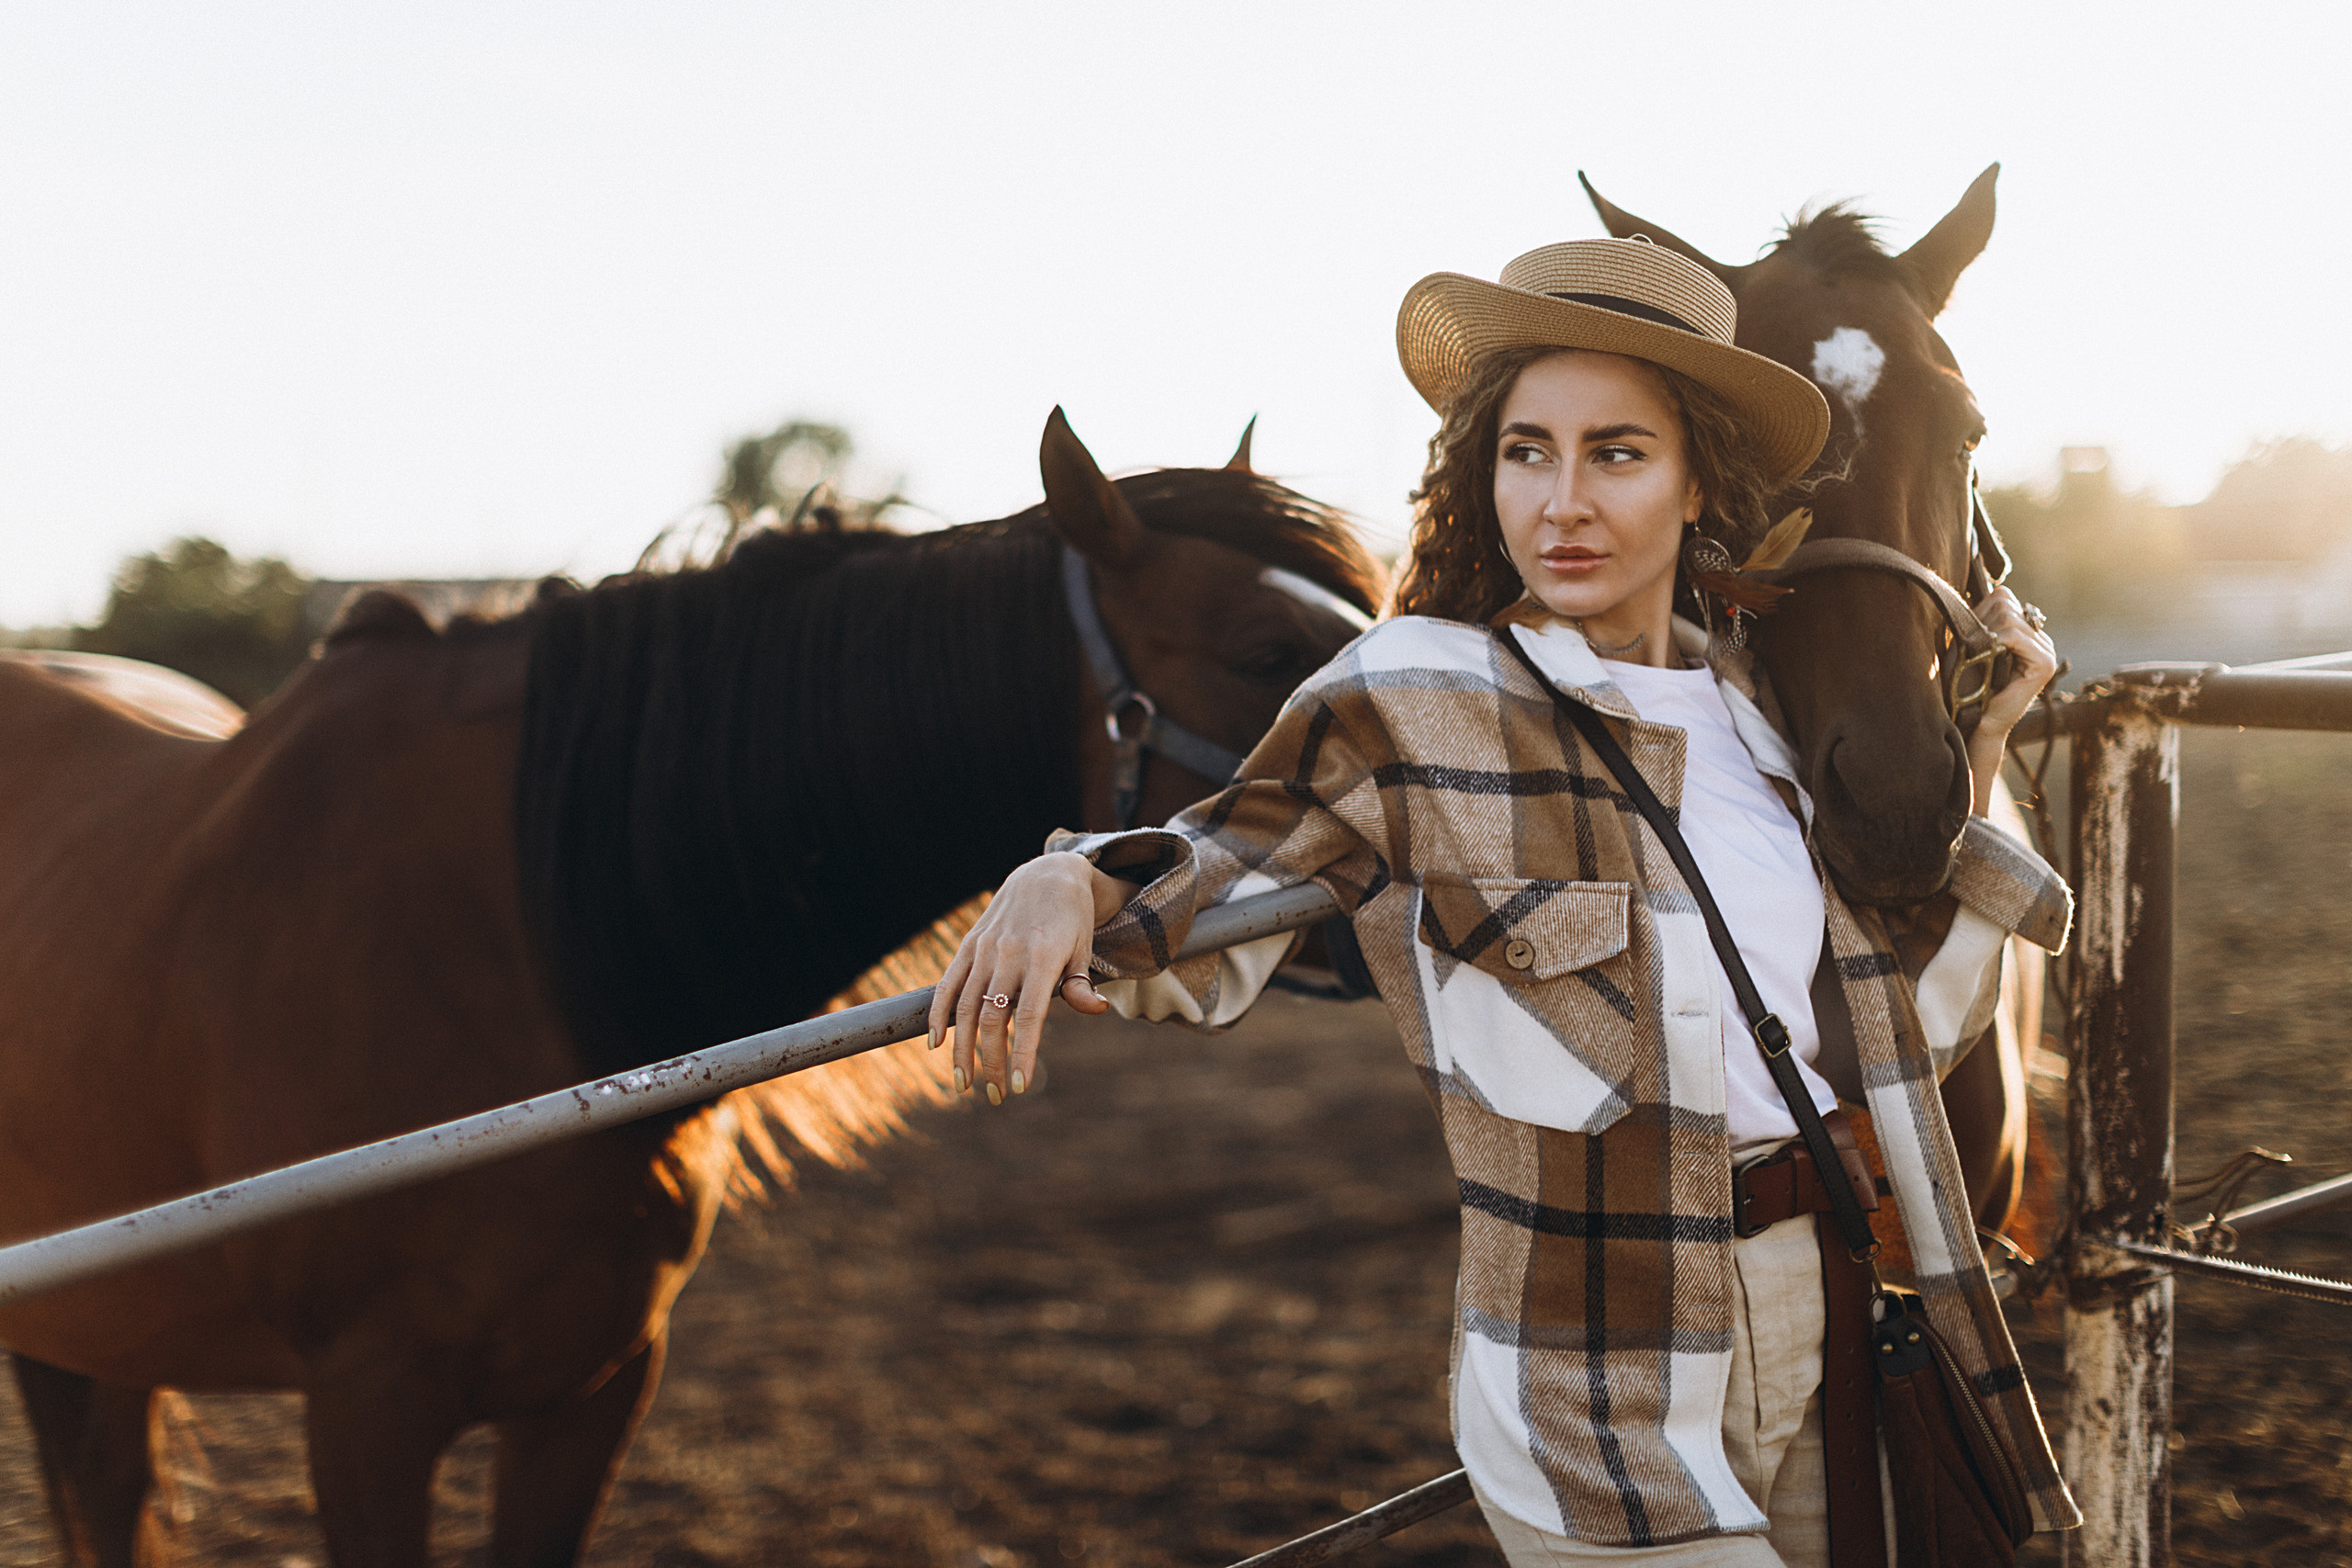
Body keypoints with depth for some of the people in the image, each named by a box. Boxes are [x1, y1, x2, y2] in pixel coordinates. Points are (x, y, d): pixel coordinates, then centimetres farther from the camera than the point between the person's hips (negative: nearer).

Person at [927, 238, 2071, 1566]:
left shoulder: (1761, 709, 6)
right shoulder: (1408, 698, -9)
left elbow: (1903, 1020, 14)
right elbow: (1198, 905, -1)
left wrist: (1979, 752, 12)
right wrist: (1070, 884, -23)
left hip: (1832, 1348, 6)